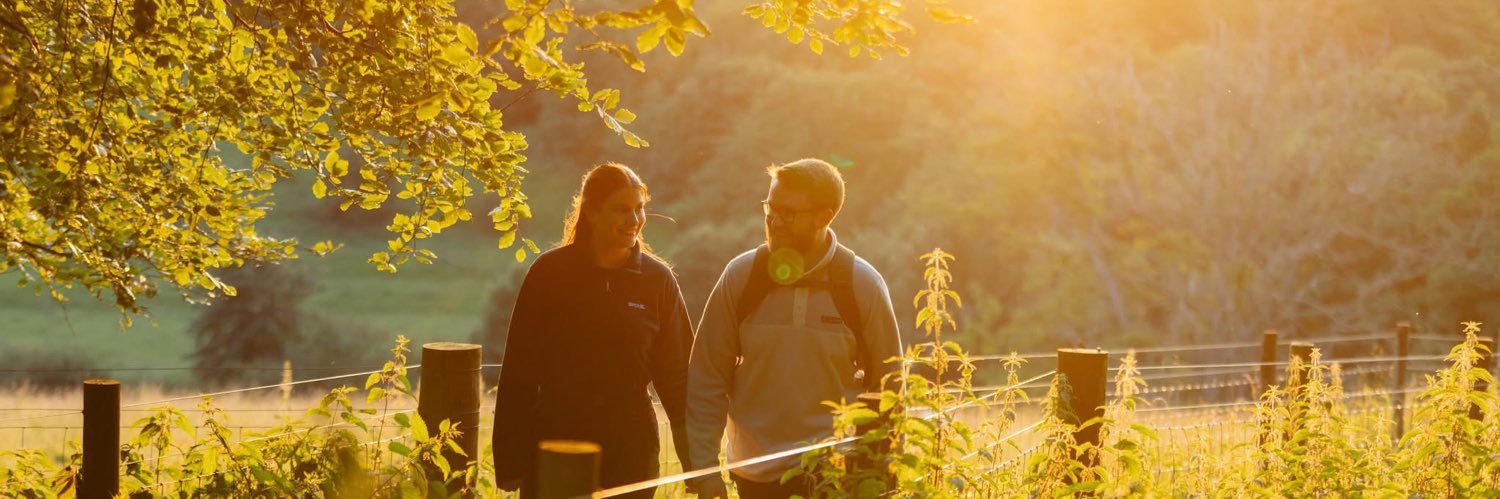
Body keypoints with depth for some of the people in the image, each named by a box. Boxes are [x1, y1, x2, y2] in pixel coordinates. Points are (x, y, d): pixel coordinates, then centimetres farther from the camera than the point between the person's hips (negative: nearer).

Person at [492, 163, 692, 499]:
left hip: (630, 456, 1)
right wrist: (509, 462, -4)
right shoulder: (550, 273, -3)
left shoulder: (657, 280, 0)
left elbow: (676, 375, 3)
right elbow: (519, 370, -1)